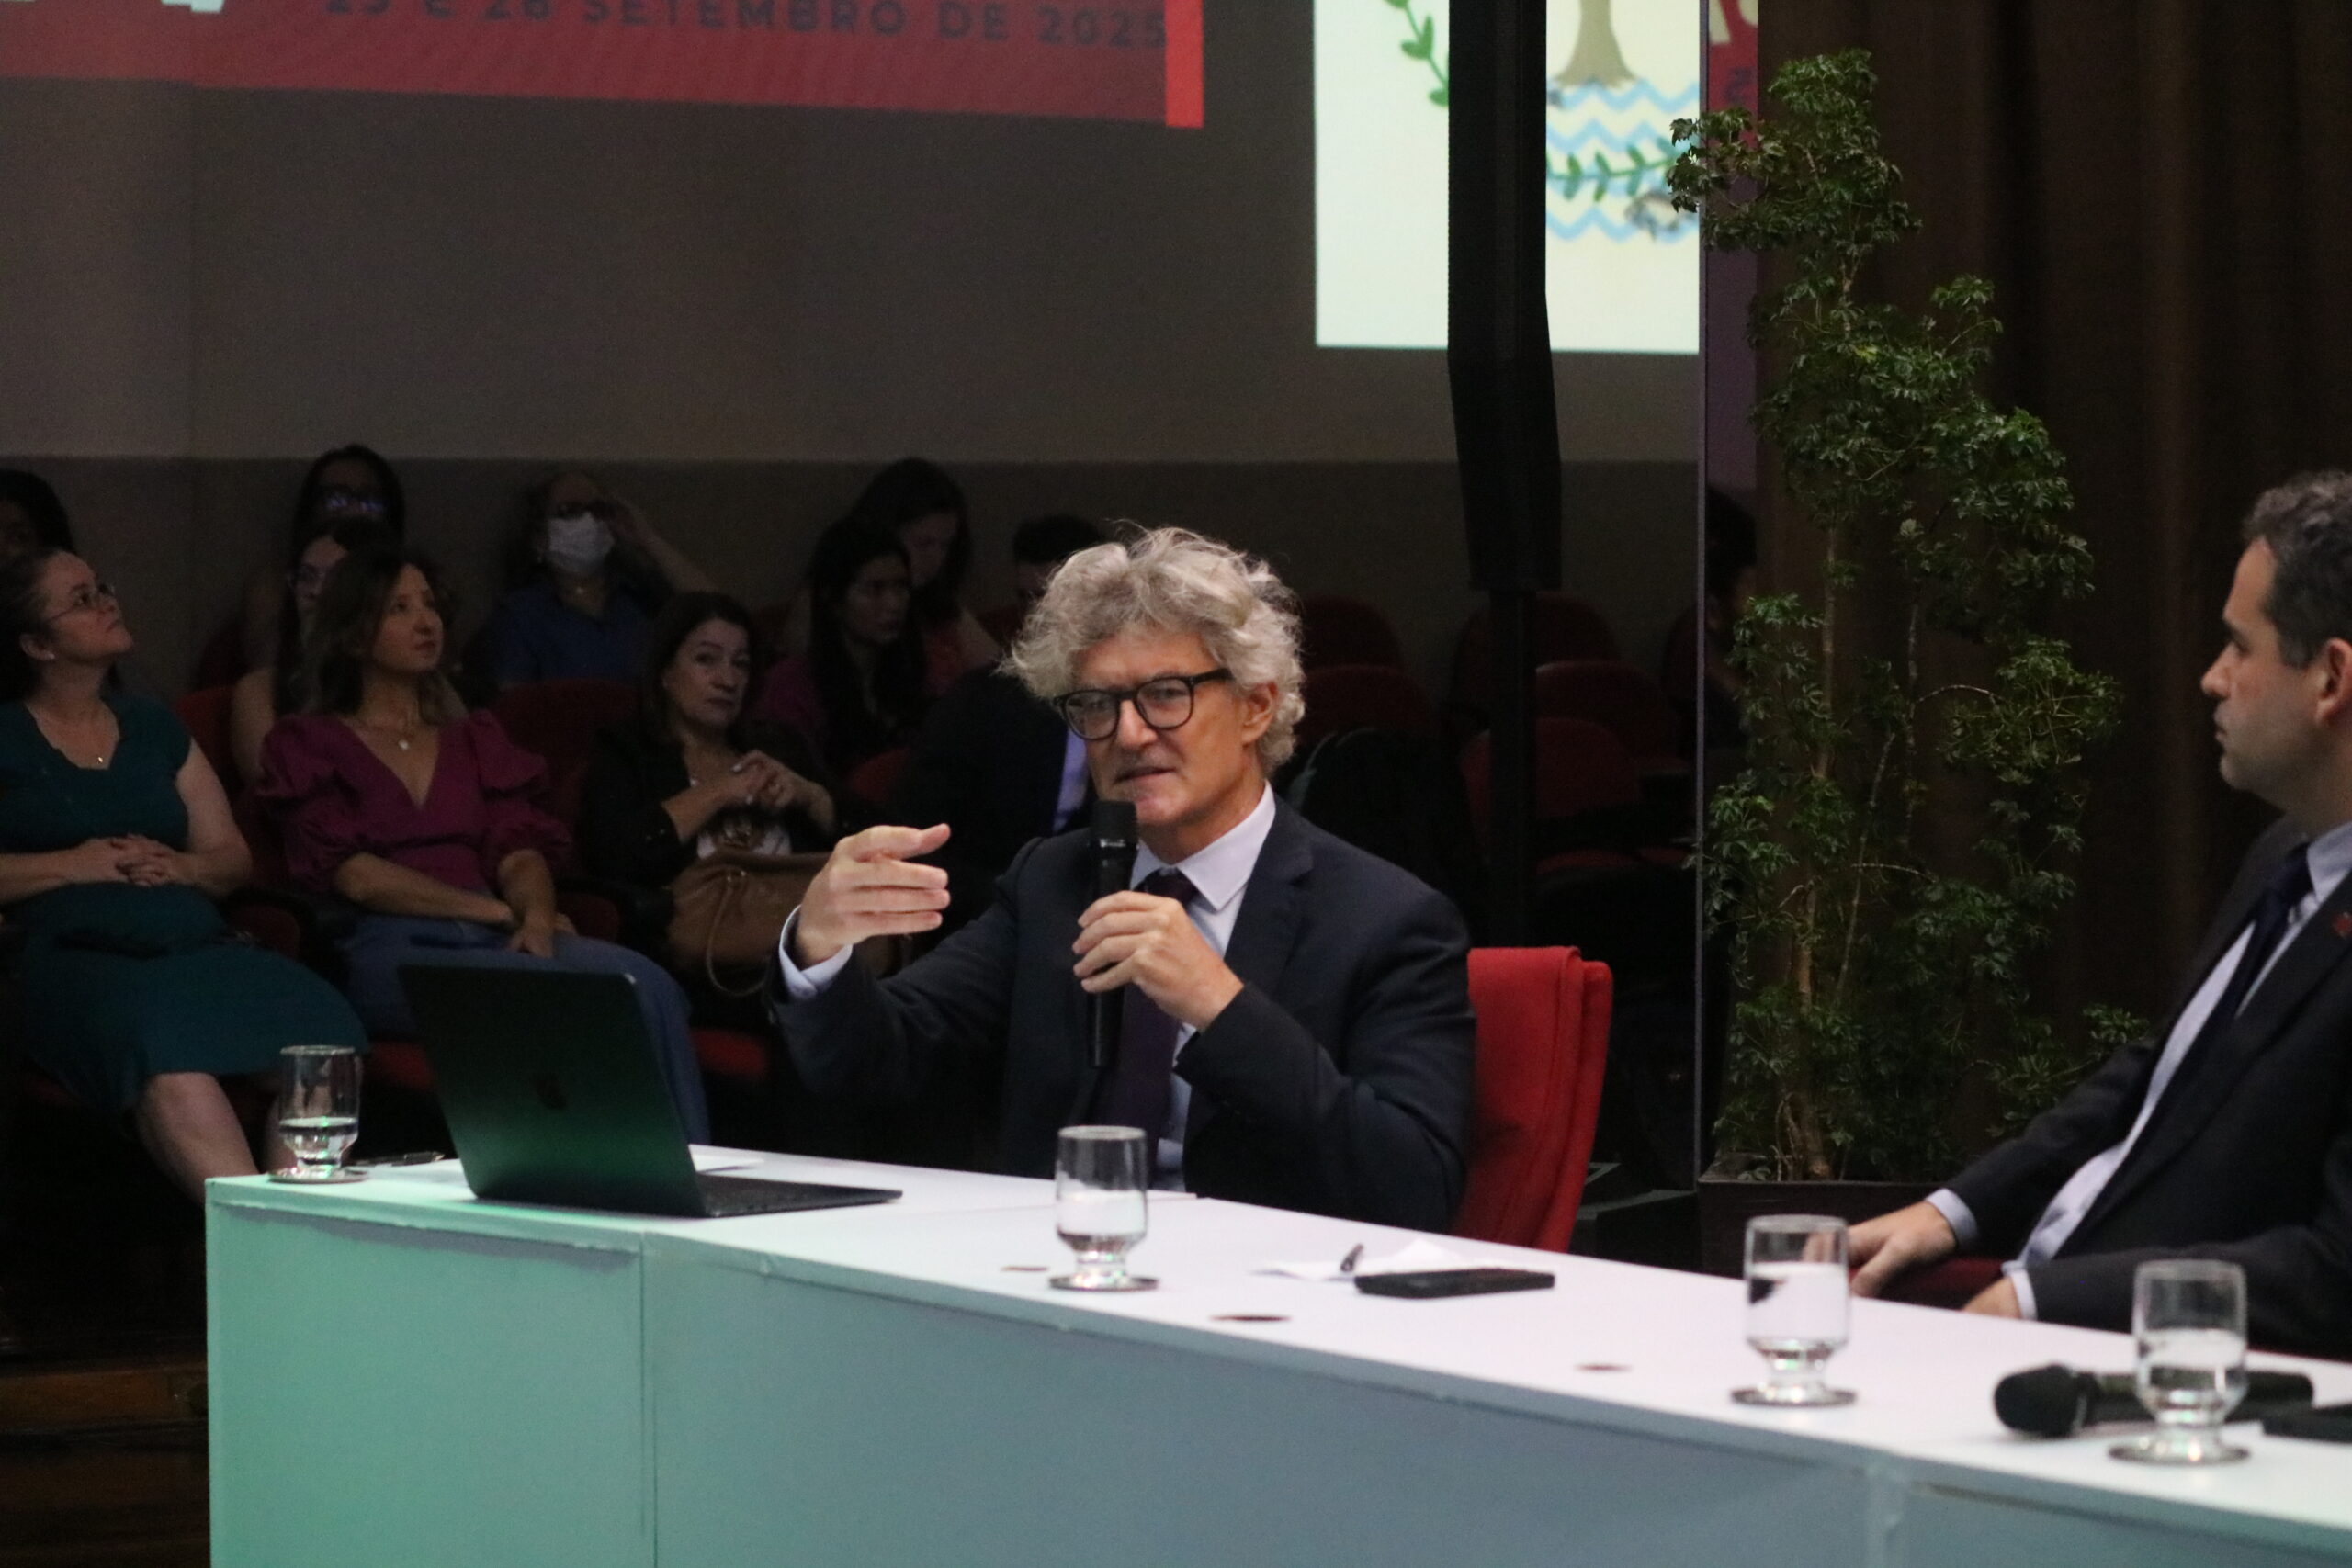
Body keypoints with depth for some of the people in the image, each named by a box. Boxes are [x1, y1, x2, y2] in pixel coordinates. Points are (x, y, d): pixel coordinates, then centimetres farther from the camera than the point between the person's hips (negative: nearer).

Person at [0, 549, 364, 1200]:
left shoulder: (153, 726, 27)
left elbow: (233, 858, 25)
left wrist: (181, 867, 3)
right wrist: (75, 864, -6)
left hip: (198, 944, 5)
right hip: (76, 952, -4)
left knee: (318, 1028, -31)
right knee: (166, 1047, -41)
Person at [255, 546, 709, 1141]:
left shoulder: (474, 737, 30)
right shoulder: (306, 744, 16)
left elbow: (519, 846, 14)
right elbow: (352, 873, 1)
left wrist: (536, 915, -11)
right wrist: (495, 910, -7)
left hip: (497, 936, 4)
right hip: (388, 946, -4)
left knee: (647, 987, -30)